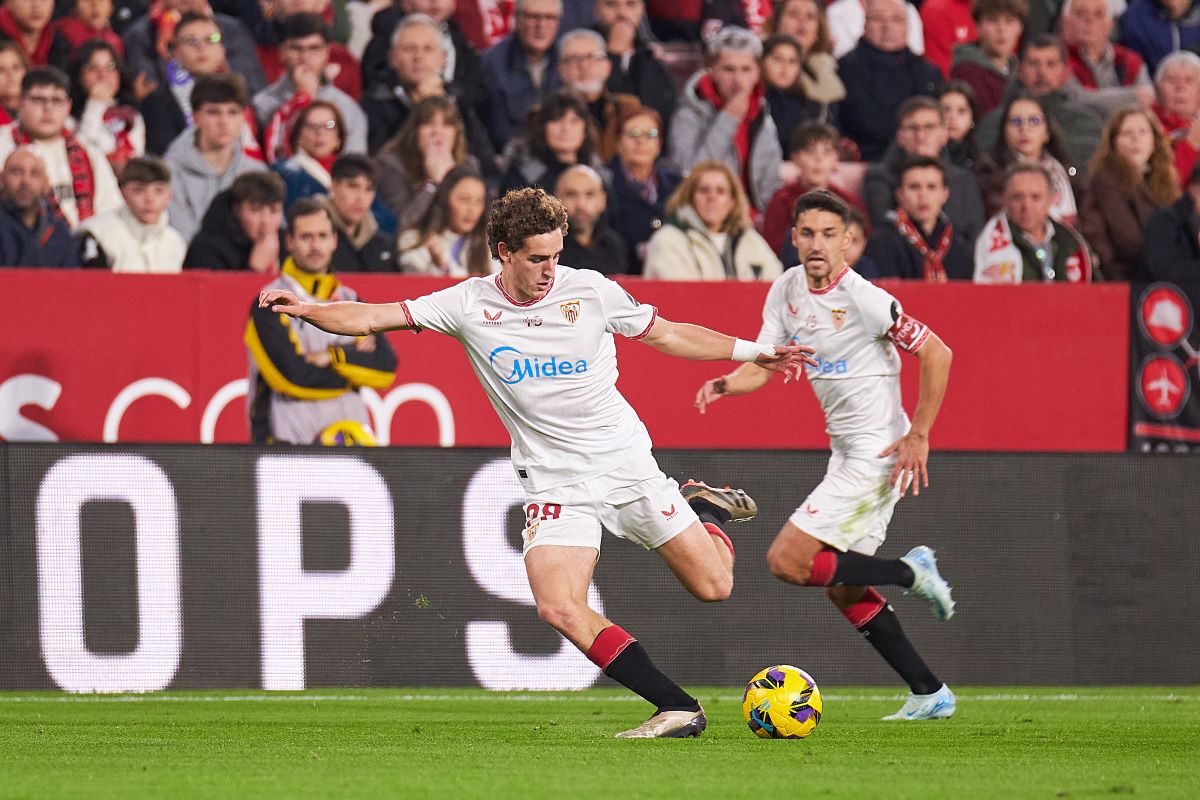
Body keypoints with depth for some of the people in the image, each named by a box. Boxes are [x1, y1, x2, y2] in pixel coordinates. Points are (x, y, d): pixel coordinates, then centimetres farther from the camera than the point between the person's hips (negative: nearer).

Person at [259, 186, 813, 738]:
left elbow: (668, 335, 7)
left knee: (713, 585, 1)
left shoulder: (591, 291, -6)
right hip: (553, 482, 0)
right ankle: (678, 709, -13)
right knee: (560, 608, -22)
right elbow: (371, 318, -5)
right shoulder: (470, 304, -6)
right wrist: (304, 309, -20)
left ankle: (707, 507, 37)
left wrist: (754, 353, 6)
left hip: (624, 461, 0)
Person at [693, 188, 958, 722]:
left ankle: (909, 572, -1)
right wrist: (727, 383, -18)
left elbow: (936, 354, -16)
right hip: (846, 452, 9)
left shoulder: (862, 299, -19)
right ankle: (929, 695, 18)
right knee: (845, 589, 11)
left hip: (878, 453, -9)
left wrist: (918, 436, -17)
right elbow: (763, 364, 4)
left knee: (787, 561, -13)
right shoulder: (787, 290, 4)